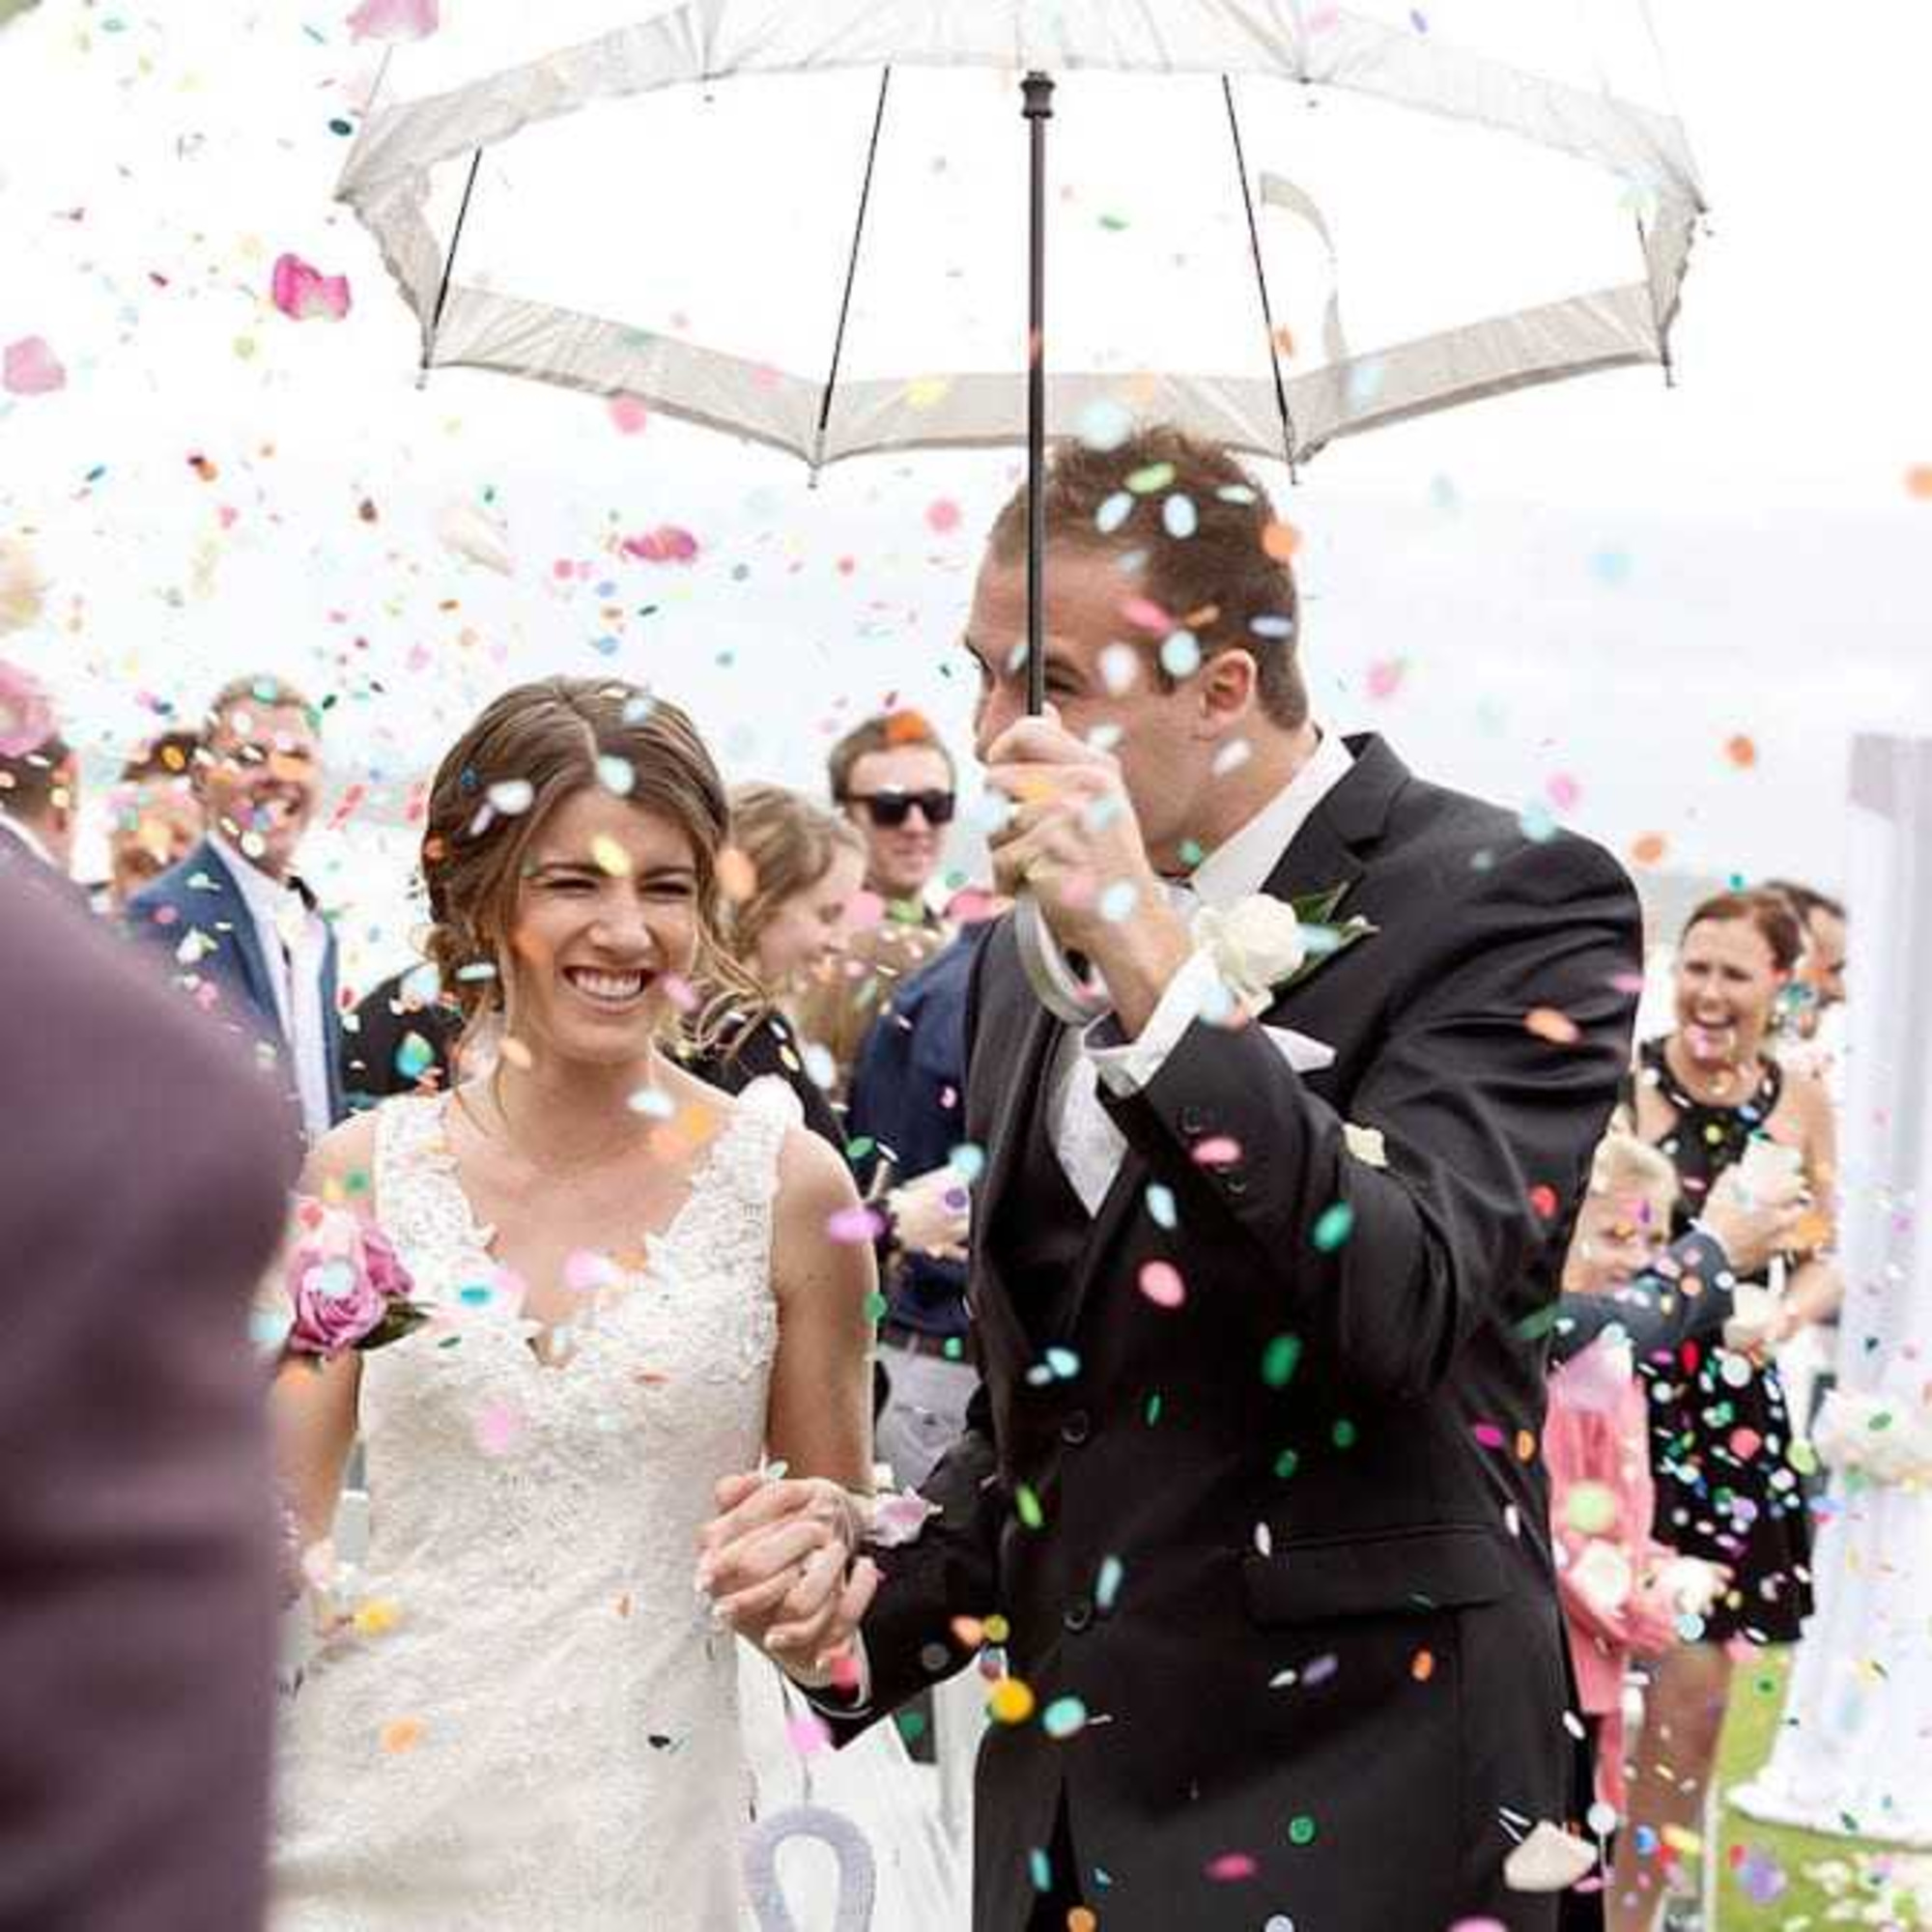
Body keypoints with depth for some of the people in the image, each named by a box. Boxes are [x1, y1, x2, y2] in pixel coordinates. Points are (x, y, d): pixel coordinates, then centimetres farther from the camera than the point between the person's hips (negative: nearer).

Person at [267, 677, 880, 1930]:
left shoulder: (788, 1184, -5)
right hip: (368, 1804, 1)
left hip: (636, 1825, -1)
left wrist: (816, 1589, -13)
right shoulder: (366, 1172, -2)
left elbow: (840, 1533, 6)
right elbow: (281, 1532, 6)